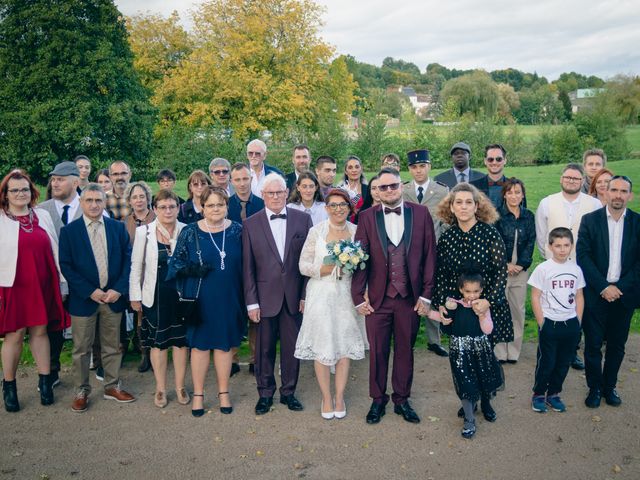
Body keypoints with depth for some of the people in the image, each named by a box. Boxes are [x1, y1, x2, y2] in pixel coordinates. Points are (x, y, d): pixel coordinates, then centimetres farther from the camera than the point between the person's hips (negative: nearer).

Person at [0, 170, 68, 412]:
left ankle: (45, 381, 19)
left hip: (42, 286, 3)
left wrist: (62, 283, 8)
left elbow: (54, 251, 9)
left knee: (40, 331, 10)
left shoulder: (43, 215, 7)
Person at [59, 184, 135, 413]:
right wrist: (90, 291, -14)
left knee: (112, 346, 13)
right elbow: (66, 266, -6)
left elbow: (128, 259, 1)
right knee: (81, 348, 9)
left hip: (113, 297, 2)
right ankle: (81, 391, 24)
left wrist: (119, 289, -10)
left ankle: (112, 386, 28)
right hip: (84, 298, -2)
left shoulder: (118, 227, 2)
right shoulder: (69, 231, -2)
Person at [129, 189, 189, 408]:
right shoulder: (144, 232, -4)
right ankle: (160, 388, 26)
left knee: (181, 340, 9)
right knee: (158, 342, 10)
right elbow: (136, 267, 1)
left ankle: (180, 387, 25)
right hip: (155, 296, 0)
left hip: (181, 295, 0)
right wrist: (135, 296, 1)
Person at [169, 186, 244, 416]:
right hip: (201, 300, -1)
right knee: (199, 345, 9)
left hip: (229, 299, 1)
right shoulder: (190, 233, -4)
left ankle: (223, 393, 27)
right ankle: (198, 394, 24)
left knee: (225, 345, 11)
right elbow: (177, 264, 1)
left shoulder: (237, 231, -1)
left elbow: (244, 265, 4)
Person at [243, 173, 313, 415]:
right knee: (264, 348, 10)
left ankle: (288, 391, 28)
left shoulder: (302, 219, 1)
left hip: (294, 295, 1)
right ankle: (265, 393, 28)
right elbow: (248, 267, 0)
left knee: (292, 346, 10)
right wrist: (251, 302, -4)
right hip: (265, 297, 0)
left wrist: (306, 294, -3)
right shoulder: (251, 224, 0)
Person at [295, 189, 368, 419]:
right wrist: (324, 269, -18)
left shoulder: (356, 232, 3)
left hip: (347, 295, 2)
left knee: (345, 346, 8)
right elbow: (303, 265, -5)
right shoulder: (316, 231, -3)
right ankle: (326, 397, 22)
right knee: (322, 347, 3)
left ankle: (340, 396, 25)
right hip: (321, 295, -2)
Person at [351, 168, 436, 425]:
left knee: (405, 351, 13)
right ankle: (378, 400, 28)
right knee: (377, 352, 10)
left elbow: (429, 255, 0)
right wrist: (358, 297, -4)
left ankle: (402, 400, 30)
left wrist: (426, 295, -3)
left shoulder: (421, 213, -1)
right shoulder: (367, 217, -1)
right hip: (377, 298, 0)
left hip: (410, 297, 1)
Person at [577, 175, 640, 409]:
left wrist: (620, 288, -10)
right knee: (593, 344, 5)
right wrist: (603, 287, -13)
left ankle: (610, 387, 28)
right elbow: (583, 257, -7)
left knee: (617, 345, 11)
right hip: (595, 293, -1)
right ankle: (595, 388, 20)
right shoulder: (590, 220, -2)